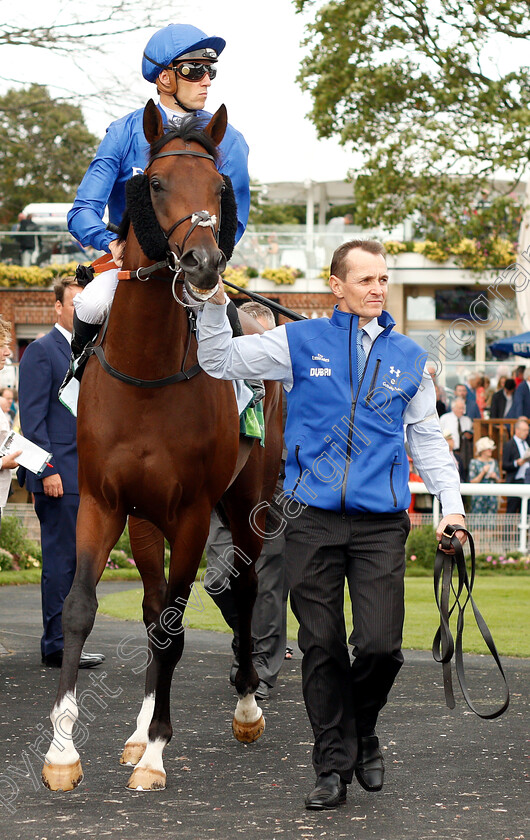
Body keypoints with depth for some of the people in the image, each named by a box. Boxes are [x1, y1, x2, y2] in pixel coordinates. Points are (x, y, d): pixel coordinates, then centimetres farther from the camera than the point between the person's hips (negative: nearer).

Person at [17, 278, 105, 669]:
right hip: (59, 473, -8)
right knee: (62, 559, -7)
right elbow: (33, 418, -12)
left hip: (86, 475, 8)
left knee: (77, 559, 9)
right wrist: (48, 470, -19)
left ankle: (65, 640, 15)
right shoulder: (41, 352, -7)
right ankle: (57, 647, -3)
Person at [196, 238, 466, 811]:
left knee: (380, 645, -8)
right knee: (322, 648, 1)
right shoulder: (300, 342, 7)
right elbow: (220, 362, 9)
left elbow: (426, 437, 20)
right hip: (313, 520, -1)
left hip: (381, 524, 1)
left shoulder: (408, 358, 13)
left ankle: (362, 735, 20)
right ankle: (333, 766, 12)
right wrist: (215, 305, -6)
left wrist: (451, 505, 10)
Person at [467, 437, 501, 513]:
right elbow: (472, 482, -6)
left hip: (492, 495, 4)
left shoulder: (494, 462, 12)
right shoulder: (474, 462, -1)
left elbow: (499, 480, 18)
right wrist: (483, 472, -14)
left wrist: (495, 477, -4)